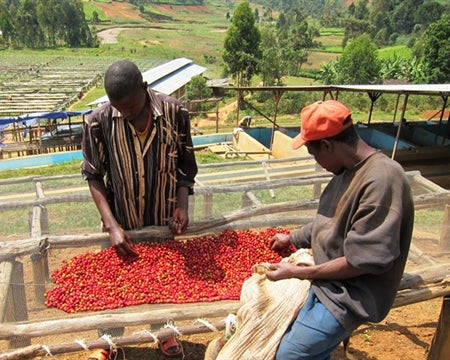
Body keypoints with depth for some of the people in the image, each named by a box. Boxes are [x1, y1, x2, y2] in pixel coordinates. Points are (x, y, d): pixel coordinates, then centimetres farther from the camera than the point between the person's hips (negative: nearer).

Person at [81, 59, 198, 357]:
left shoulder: (175, 113, -16)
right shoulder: (99, 121, -18)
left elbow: (186, 164, -4)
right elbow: (93, 176, -9)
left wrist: (182, 204, -17)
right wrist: (112, 225, -17)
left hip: (165, 220, 1)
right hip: (122, 223, 0)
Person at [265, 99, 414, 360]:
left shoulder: (382, 179, -26)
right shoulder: (349, 171, 3)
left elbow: (364, 259, -24)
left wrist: (297, 272, -18)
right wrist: (292, 238, 27)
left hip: (347, 297, -8)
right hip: (324, 280, 9)